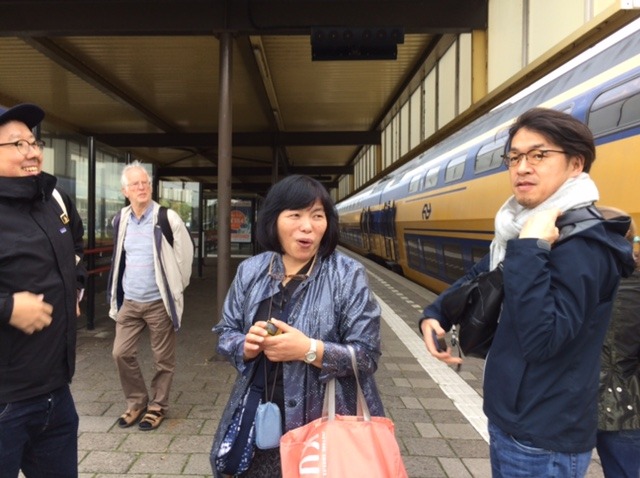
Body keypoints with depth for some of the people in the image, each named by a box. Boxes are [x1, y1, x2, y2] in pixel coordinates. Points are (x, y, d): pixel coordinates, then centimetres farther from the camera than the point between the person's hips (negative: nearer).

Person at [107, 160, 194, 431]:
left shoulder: (167, 218, -12)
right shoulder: (120, 220, 5)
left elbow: (185, 253, -6)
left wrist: (176, 287, 1)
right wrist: (119, 291, 18)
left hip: (159, 302, -5)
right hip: (129, 301, 5)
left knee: (163, 359, 6)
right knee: (121, 353, 7)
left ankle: (157, 406, 25)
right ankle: (137, 402, 27)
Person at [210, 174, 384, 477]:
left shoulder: (348, 276, -11)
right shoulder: (250, 271, 0)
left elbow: (367, 355, -12)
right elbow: (225, 334, 7)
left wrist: (309, 350, -25)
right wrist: (246, 345, -15)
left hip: (324, 424, -3)